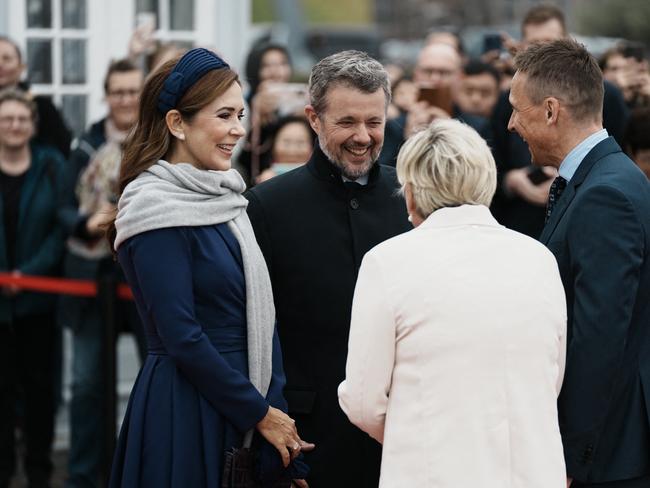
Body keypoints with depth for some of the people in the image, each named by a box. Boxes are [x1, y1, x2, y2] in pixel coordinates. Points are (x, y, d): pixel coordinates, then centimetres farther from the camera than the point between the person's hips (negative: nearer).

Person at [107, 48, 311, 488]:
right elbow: (181, 338, -17)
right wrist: (261, 413, -11)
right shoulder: (157, 209, -13)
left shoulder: (223, 196, 10)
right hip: (184, 414, -8)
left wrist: (276, 410, -1)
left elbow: (260, 313, 9)